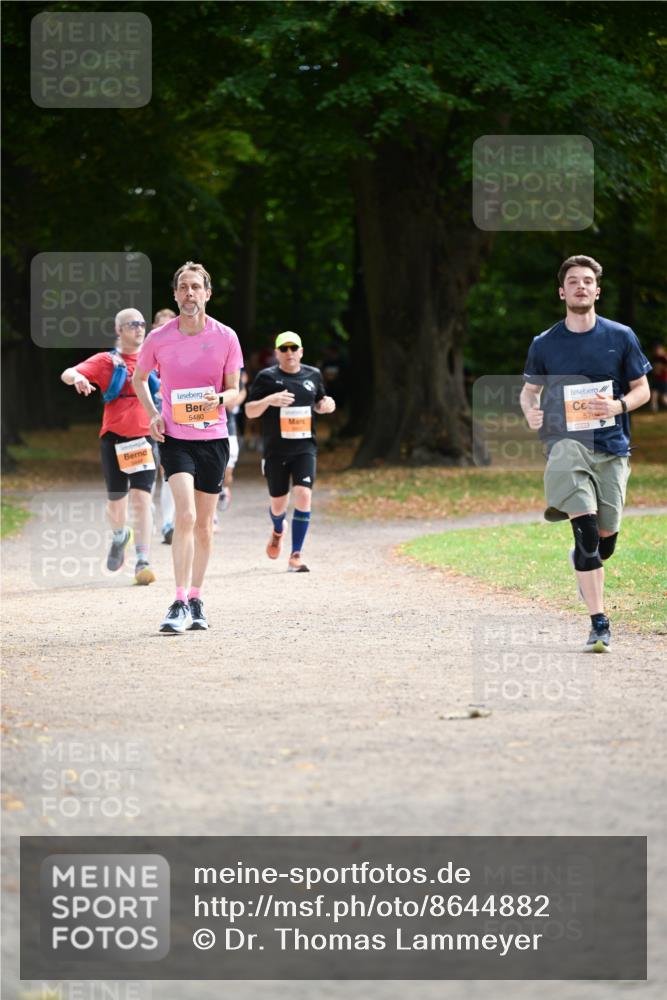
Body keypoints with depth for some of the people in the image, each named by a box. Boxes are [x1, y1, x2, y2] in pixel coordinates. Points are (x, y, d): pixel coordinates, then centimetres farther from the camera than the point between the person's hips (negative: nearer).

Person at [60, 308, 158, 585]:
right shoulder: (107, 361, 1)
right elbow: (67, 374, -10)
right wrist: (77, 377, -33)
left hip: (144, 437, 0)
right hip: (114, 437, 0)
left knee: (141, 497, -13)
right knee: (116, 499, 9)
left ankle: (143, 561, -15)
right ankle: (120, 536, 43)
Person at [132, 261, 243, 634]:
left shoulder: (226, 337, -2)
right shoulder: (158, 339, -2)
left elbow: (234, 390, 4)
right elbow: (139, 378, 16)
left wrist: (218, 399, -19)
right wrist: (152, 413, 1)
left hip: (213, 438, 2)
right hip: (175, 437, -2)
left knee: (204, 523, 9)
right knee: (186, 515, -18)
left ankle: (196, 599, 23)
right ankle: (181, 604, -19)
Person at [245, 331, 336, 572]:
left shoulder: (313, 375, 8)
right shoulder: (267, 378, -2)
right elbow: (249, 411, -3)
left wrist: (325, 405, 0)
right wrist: (269, 400, -21)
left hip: (305, 448, 1)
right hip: (275, 450, -1)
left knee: (303, 496, -17)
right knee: (278, 503, 8)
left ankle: (295, 556, -11)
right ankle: (278, 530, 47)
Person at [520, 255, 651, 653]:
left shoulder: (621, 337, 4)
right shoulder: (545, 344, 5)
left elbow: (642, 389, 9)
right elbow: (529, 390, 17)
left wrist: (618, 405, -13)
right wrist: (531, 411, -7)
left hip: (612, 446, 2)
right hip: (566, 442, -2)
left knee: (606, 538, 5)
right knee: (586, 527, -19)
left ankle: (581, 561, 44)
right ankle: (599, 624, -19)